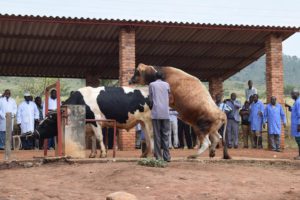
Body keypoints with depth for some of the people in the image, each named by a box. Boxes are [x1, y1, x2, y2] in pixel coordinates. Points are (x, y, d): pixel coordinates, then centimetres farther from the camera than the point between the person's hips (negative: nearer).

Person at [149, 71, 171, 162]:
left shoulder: (152, 85, 7)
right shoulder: (166, 84, 11)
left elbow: (150, 99, 7)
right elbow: (169, 97, 16)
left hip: (155, 113, -1)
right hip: (165, 113, 1)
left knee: (157, 135, 0)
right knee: (165, 134, 3)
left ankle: (158, 157, -3)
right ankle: (166, 156, -1)